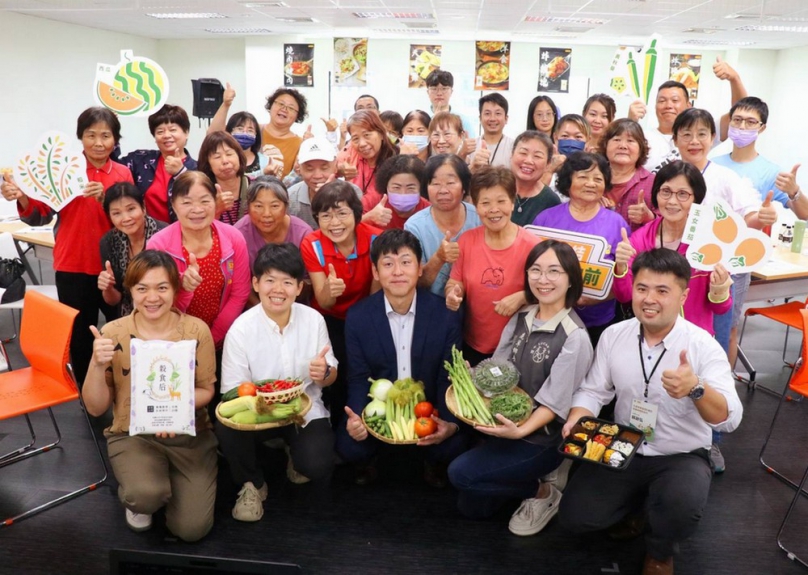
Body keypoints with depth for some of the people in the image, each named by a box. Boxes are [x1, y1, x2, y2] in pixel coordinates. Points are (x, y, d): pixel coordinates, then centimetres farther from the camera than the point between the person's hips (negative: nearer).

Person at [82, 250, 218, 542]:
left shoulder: (197, 330, -10)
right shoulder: (113, 333, -9)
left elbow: (206, 390, -2)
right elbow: (95, 408, -6)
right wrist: (98, 365, -24)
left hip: (189, 433, 1)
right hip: (132, 434, 0)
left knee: (192, 528, -11)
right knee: (147, 495, -31)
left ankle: (171, 481, 22)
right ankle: (137, 500, 9)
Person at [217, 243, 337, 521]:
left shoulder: (314, 320, -7)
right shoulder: (241, 329, -13)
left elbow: (330, 376, 3)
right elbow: (233, 393, -13)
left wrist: (324, 373, -22)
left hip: (306, 410, 1)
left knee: (317, 465, -25)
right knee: (228, 428, -32)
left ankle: (298, 459, 17)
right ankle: (252, 484, 2)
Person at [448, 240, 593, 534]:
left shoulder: (574, 337, -20)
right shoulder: (521, 318, 1)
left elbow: (554, 403, -21)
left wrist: (520, 431, -35)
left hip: (543, 438, -7)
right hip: (506, 426, 7)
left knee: (461, 473, -18)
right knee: (471, 507, 9)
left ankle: (543, 493, 3)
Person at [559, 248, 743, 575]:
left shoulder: (703, 345, -17)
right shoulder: (613, 335, -6)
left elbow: (729, 419, -25)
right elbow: (593, 390, 1)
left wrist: (696, 389, -46)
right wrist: (576, 420, -20)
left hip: (682, 456, -3)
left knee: (682, 506, -35)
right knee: (574, 516, -11)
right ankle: (637, 503, 21)